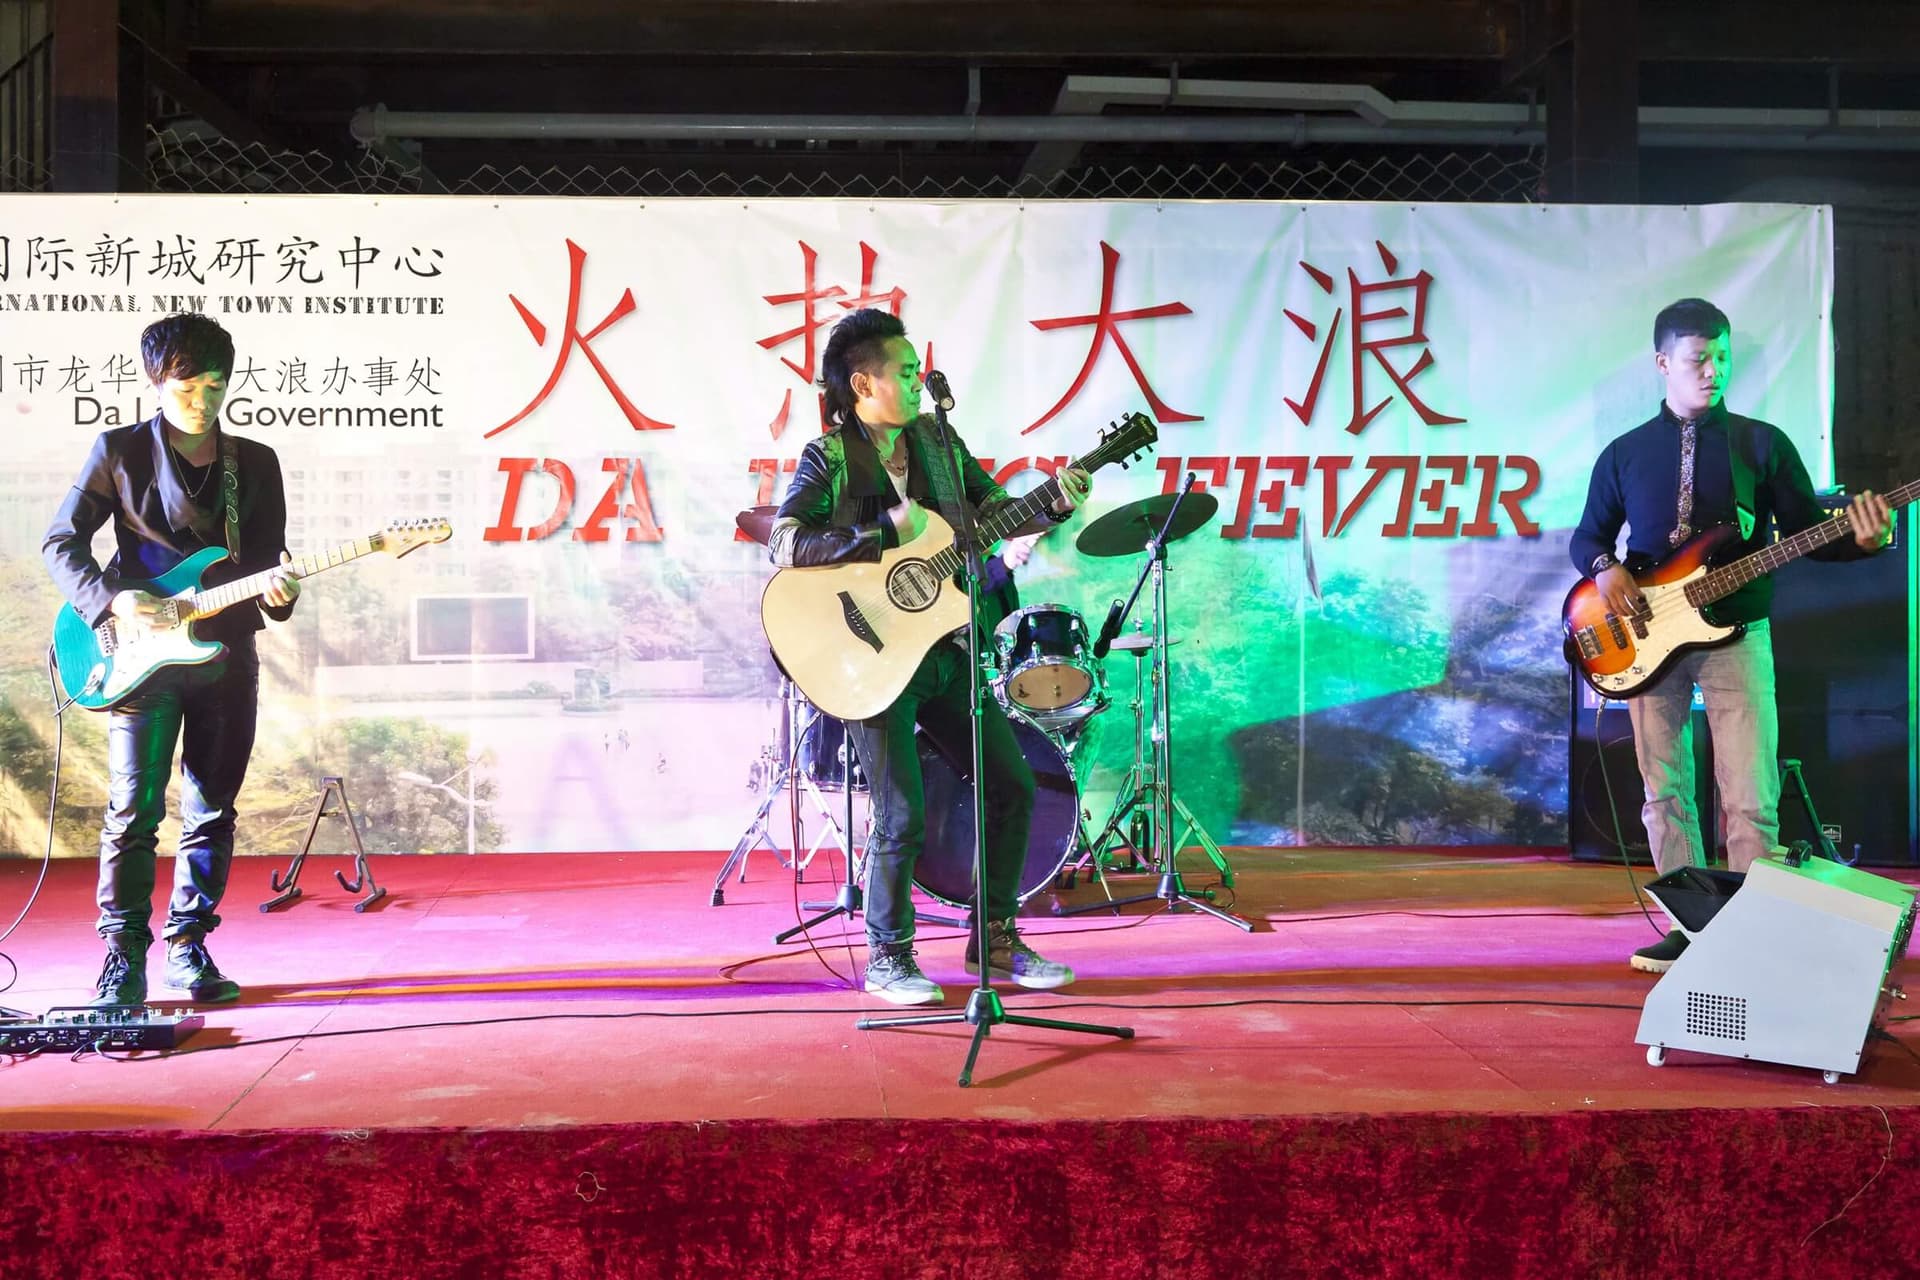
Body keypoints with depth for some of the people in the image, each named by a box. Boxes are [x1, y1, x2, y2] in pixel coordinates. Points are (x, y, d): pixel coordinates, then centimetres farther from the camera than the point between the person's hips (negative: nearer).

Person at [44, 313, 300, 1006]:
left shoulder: (256, 464, 10)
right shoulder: (119, 450, 2)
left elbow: (269, 557, 12)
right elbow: (61, 541, 2)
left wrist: (277, 592, -11)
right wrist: (110, 600, -13)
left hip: (225, 654, 3)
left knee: (212, 812, 5)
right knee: (134, 808, -7)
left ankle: (189, 946, 15)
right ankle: (123, 954, 2)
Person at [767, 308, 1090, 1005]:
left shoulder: (937, 441, 10)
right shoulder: (828, 458, -8)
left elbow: (998, 512, 14)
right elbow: (785, 544, -22)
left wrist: (1056, 504, -5)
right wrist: (887, 532, -25)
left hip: (947, 646, 7)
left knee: (1013, 786, 5)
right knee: (904, 817, -11)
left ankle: (994, 937, 21)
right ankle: (887, 957, 10)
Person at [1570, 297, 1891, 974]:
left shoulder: (1764, 443, 5)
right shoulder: (1625, 454, 9)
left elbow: (1808, 534, 4)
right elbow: (1587, 536, 14)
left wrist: (1859, 538, -17)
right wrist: (1605, 569, -8)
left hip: (1735, 634, -2)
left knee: (1751, 800, -8)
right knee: (1665, 793, 6)